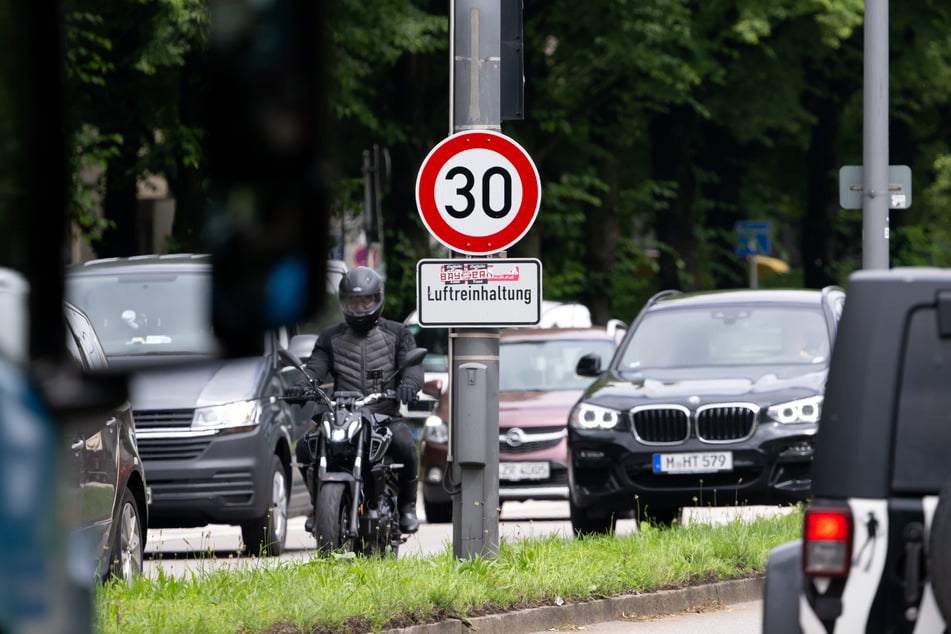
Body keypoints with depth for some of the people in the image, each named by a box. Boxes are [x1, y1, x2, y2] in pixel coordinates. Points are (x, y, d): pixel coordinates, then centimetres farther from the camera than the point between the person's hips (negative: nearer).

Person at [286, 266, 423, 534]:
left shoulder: (397, 334, 11)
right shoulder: (331, 337, 15)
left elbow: (412, 363, -4)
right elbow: (316, 366, 1)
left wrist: (409, 384, -29)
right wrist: (301, 385, -23)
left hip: (386, 416, -2)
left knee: (405, 446, -33)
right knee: (305, 448, -22)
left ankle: (406, 504, -9)